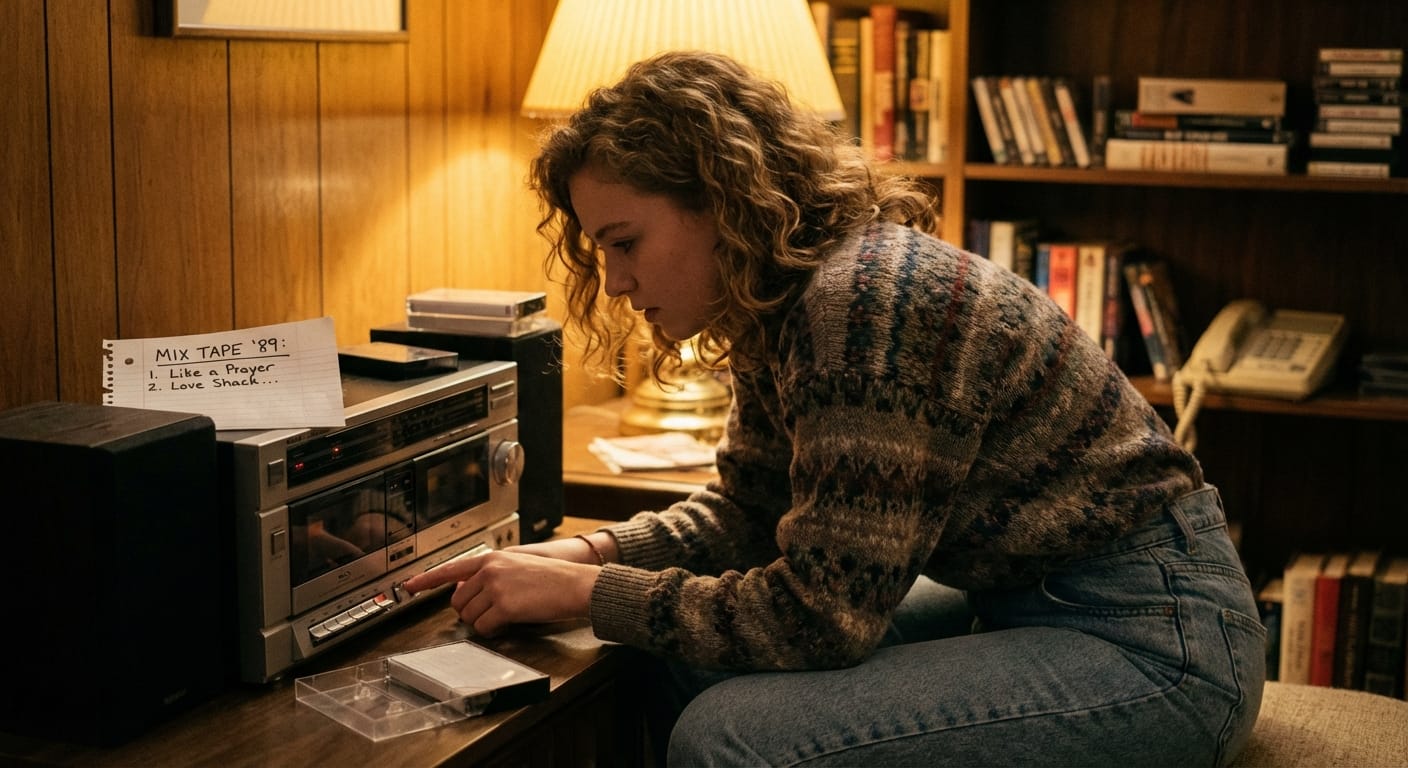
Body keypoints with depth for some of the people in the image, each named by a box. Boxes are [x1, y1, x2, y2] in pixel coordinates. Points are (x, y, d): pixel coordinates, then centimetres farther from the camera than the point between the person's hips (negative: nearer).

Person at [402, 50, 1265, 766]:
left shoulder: (866, 300, -24)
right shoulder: (784, 309, 4)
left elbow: (821, 615, -23)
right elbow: (749, 511, 15)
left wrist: (588, 594, -15)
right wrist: (590, 551, -1)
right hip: (1020, 599, 9)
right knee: (686, 658, 6)